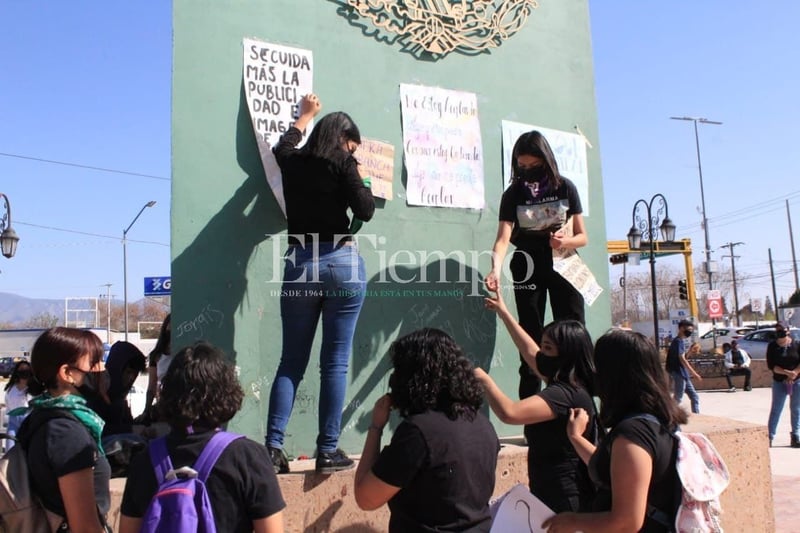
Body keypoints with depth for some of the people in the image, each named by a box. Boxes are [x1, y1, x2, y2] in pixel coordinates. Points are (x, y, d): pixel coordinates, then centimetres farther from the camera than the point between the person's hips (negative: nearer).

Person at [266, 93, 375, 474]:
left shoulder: (292, 162, 11)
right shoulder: (342, 164, -3)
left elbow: (284, 144, 34)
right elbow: (365, 211, -8)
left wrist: (306, 115, 47)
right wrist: (358, 180, 9)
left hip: (299, 265, 4)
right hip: (342, 263, -4)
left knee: (291, 362, 8)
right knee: (335, 363, 1)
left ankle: (273, 448, 2)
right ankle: (328, 451, 4)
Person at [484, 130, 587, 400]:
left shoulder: (565, 187, -3)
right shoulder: (513, 193, -7)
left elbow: (582, 236, 1)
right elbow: (503, 238, -19)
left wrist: (566, 241, -22)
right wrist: (496, 269, -37)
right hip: (528, 269, -1)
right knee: (531, 338, -1)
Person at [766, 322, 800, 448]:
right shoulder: (772, 346, -1)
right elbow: (771, 365, -8)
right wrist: (787, 372, -20)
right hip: (779, 382, 0)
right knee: (776, 409, -1)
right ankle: (770, 436, 2)